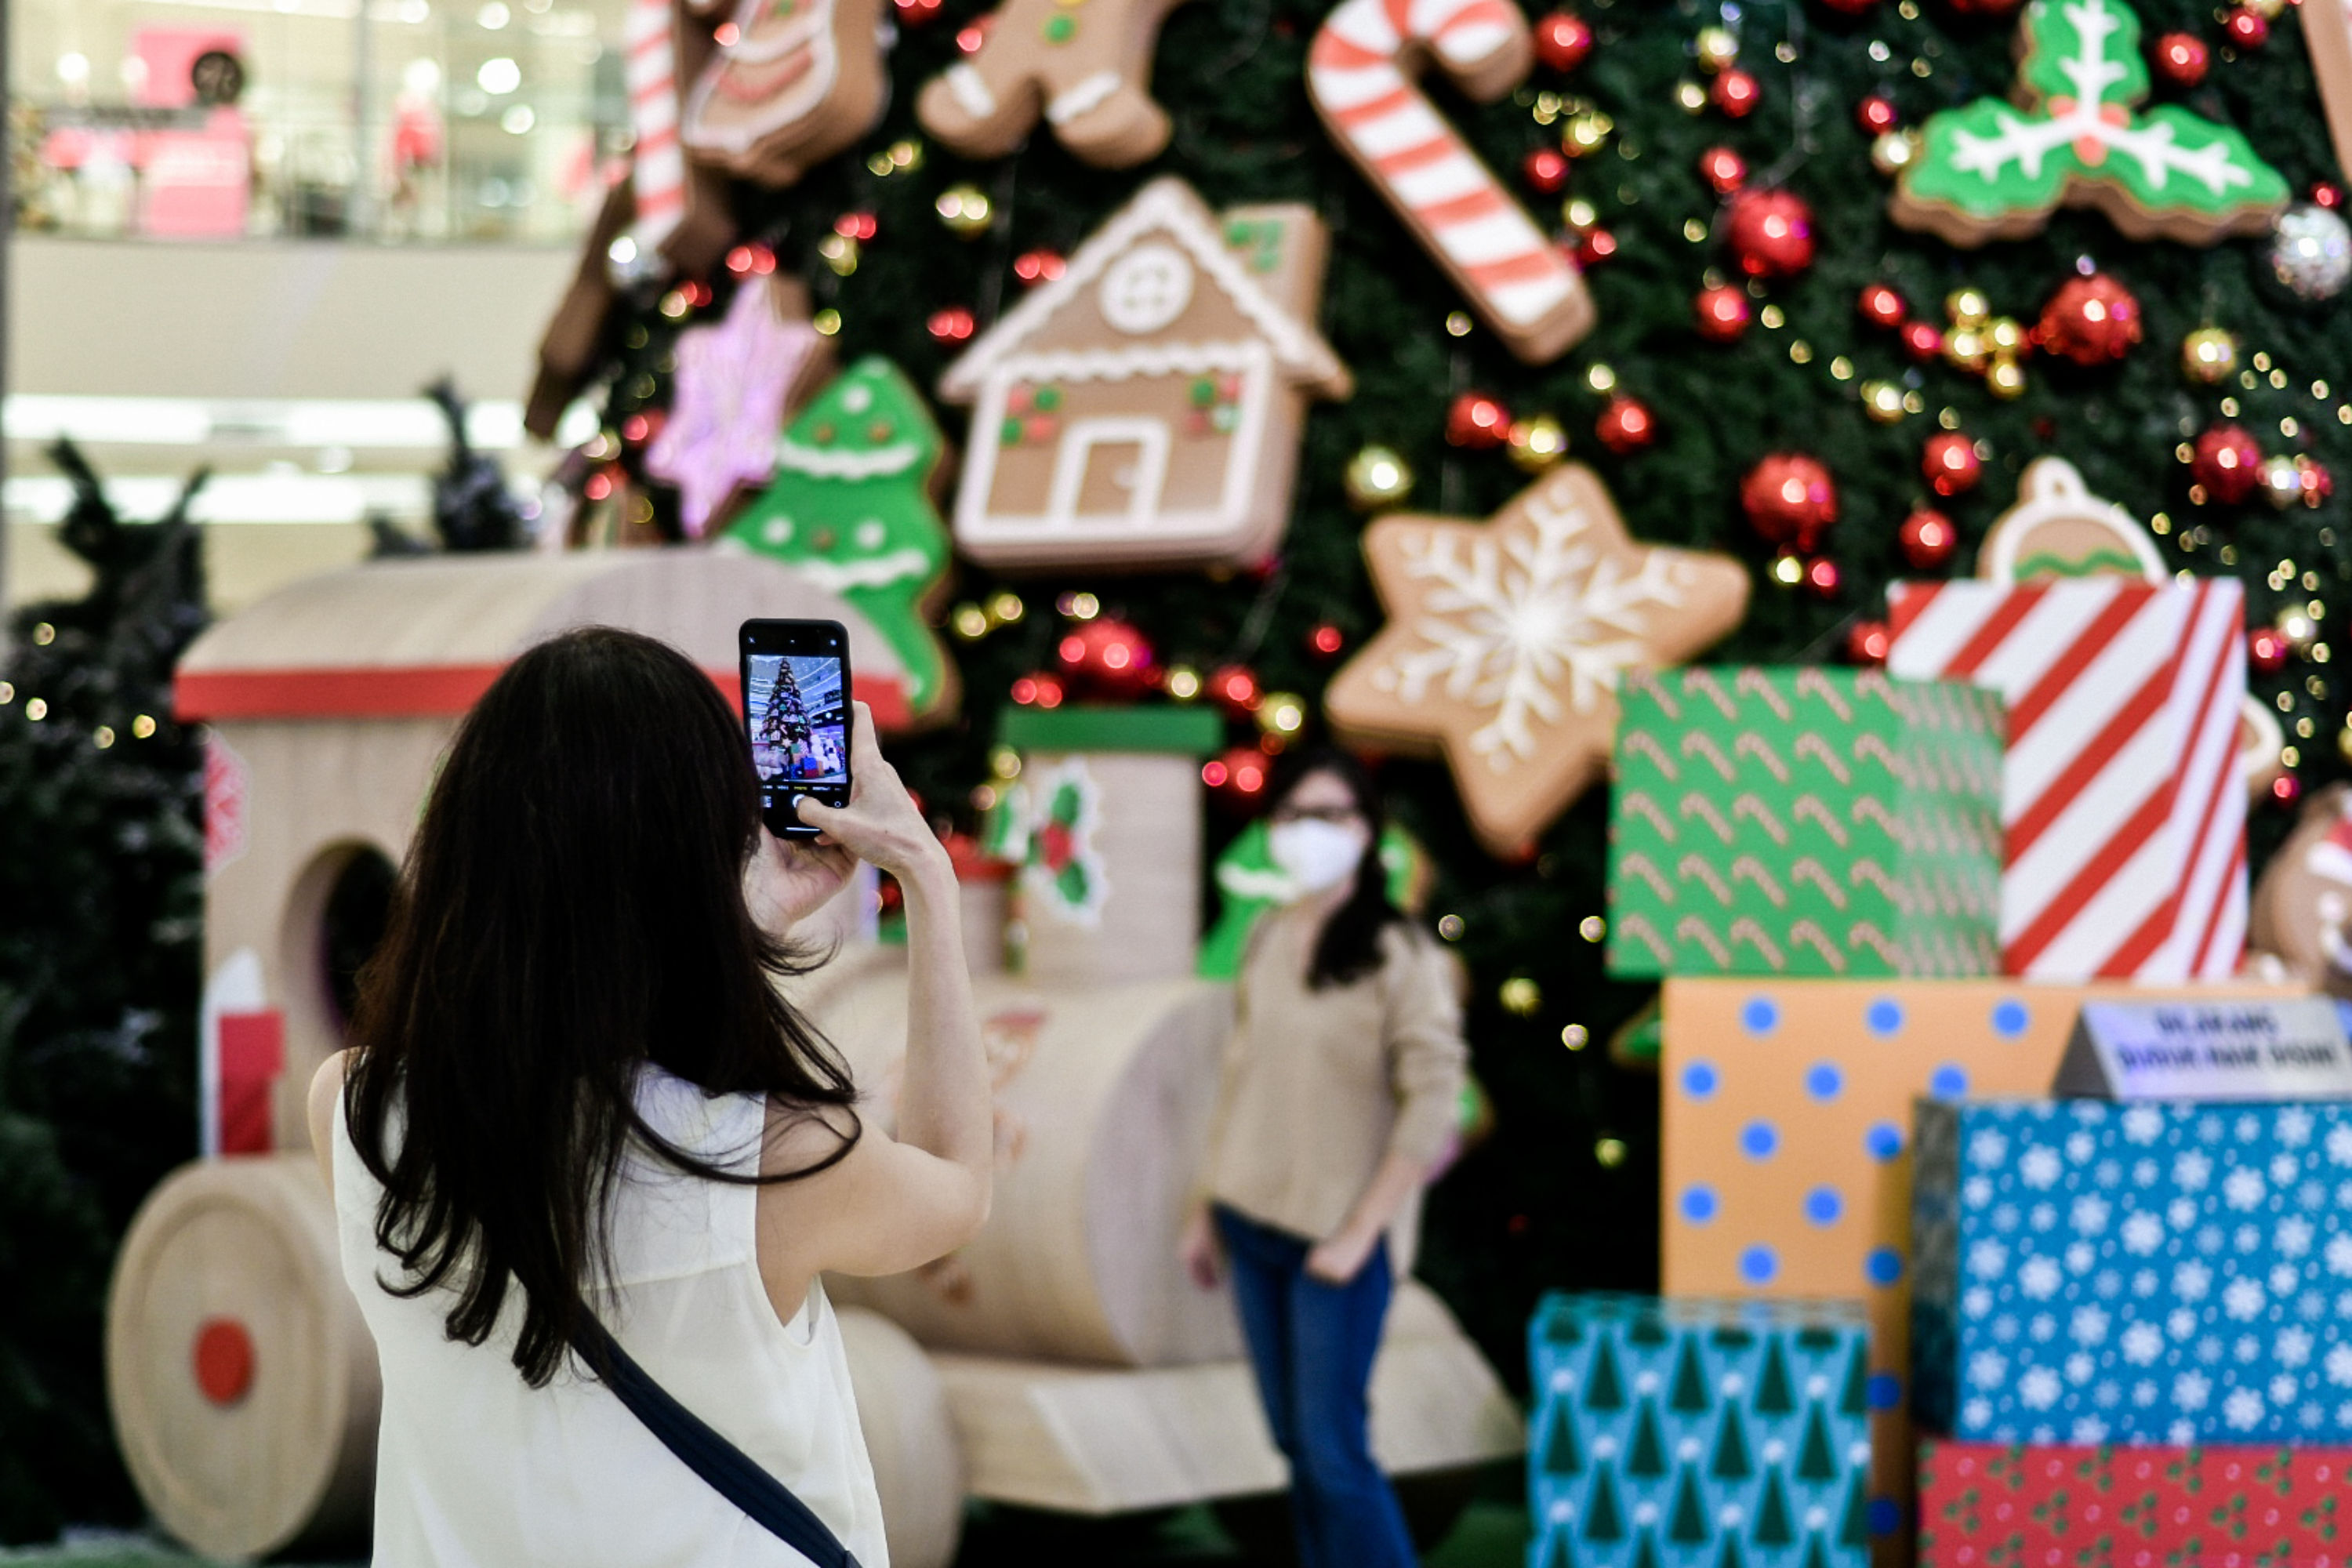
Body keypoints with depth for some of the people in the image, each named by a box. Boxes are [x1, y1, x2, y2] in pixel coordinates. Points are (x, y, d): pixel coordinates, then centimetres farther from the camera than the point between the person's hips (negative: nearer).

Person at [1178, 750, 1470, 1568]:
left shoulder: (1398, 954, -11)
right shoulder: (1268, 940, 7)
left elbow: (1434, 1103, -14)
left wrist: (1359, 1233, -14)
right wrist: (1207, 1207, 13)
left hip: (1331, 1236, -5)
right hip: (1250, 1225, 6)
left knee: (1332, 1451, -7)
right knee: (1295, 1443, 9)